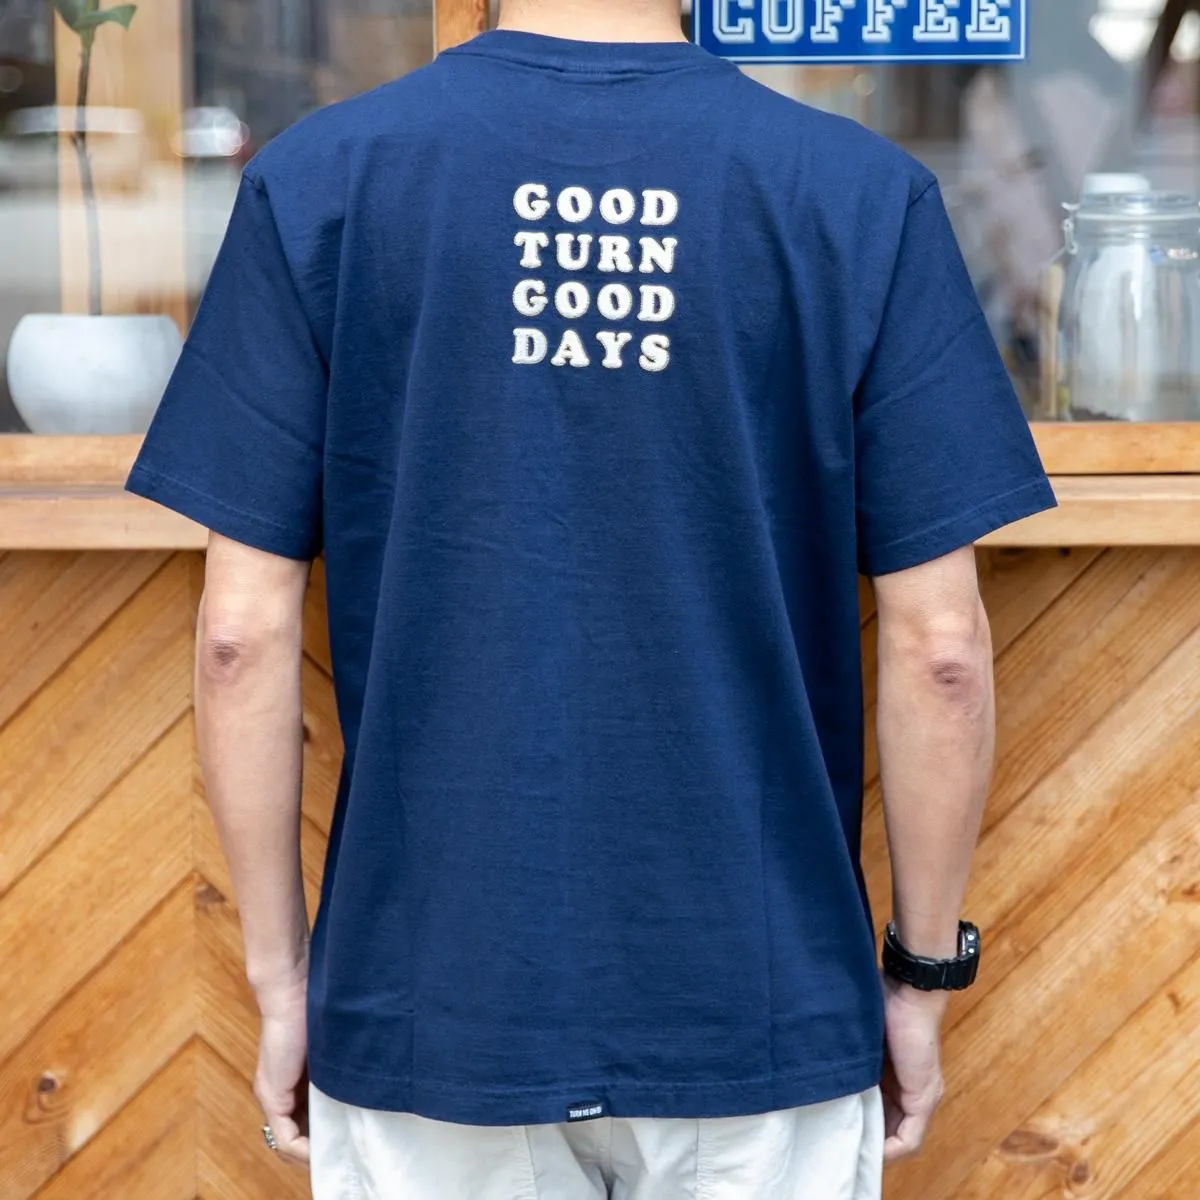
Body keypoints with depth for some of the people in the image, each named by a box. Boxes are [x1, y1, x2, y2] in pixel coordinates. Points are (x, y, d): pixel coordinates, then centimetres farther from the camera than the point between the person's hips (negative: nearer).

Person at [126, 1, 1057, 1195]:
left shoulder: (318, 180, -6)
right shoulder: (863, 193, -7)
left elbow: (243, 631, -6)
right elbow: (939, 644, -7)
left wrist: (281, 974, 5)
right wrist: (922, 971, 6)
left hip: (430, 1005, 1)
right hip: (758, 1009, 0)